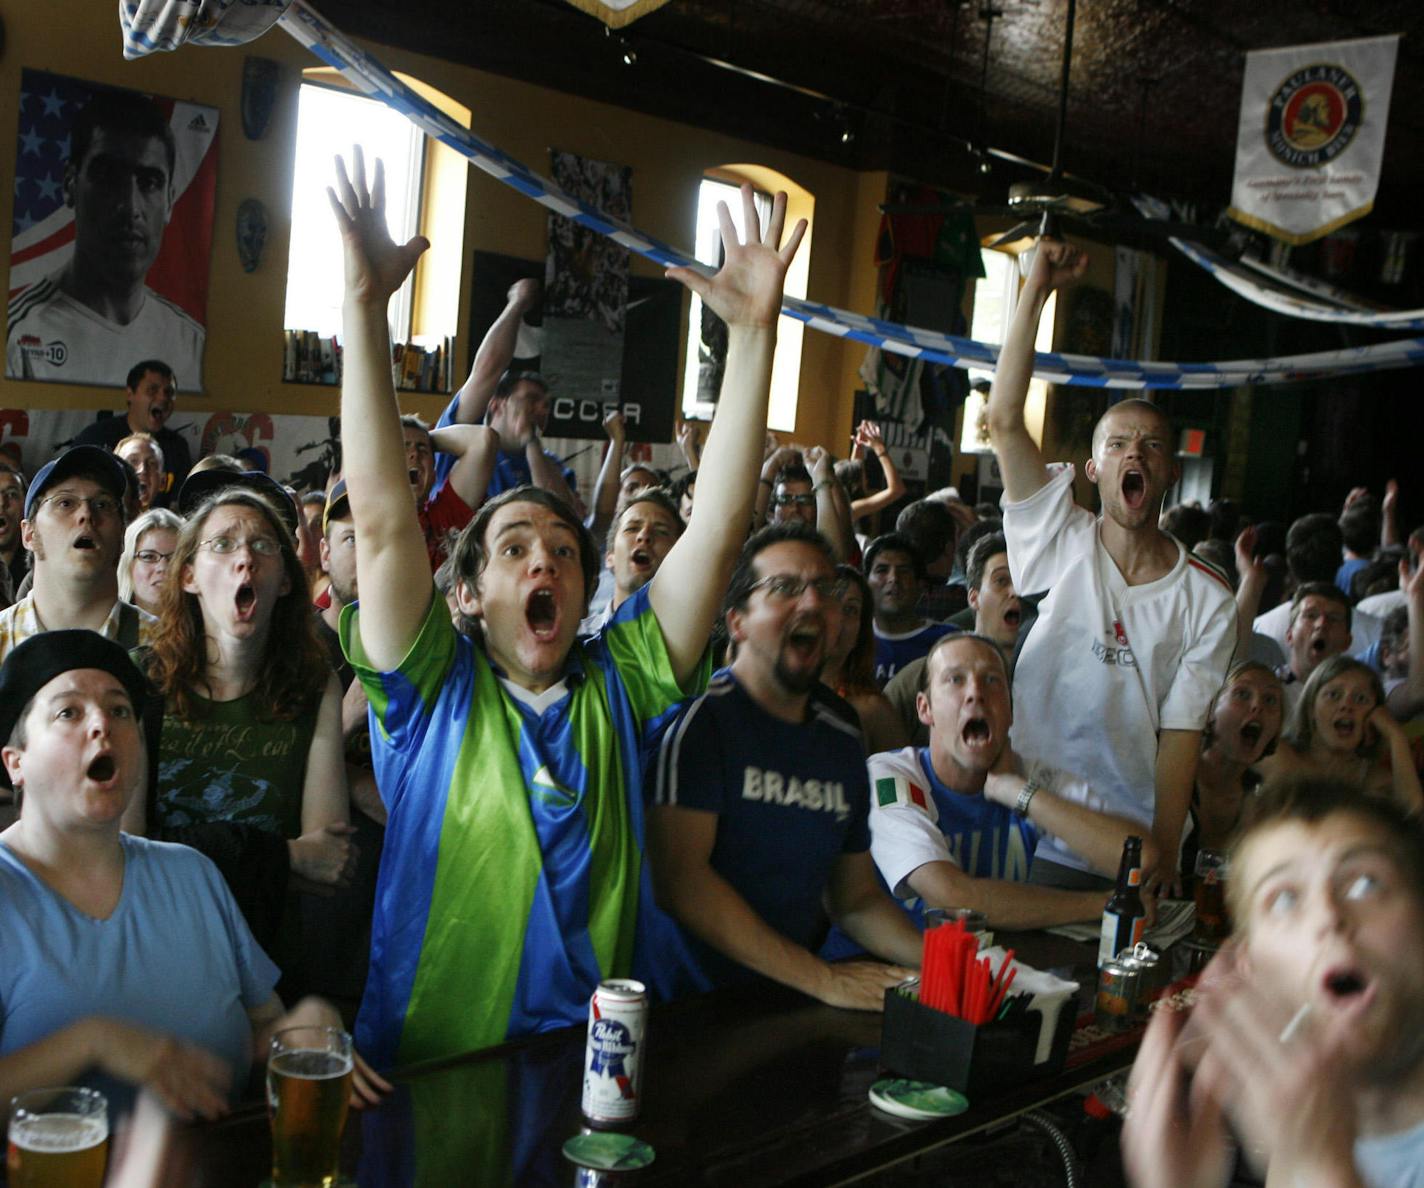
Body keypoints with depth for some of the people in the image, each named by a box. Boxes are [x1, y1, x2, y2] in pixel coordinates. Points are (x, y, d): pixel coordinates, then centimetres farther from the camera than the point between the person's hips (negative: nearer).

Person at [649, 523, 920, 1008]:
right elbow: (679, 878, -18)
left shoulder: (842, 736, 12)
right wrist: (824, 980, -17)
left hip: (791, 1009, 7)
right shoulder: (700, 715, -9)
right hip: (694, 1005, -7)